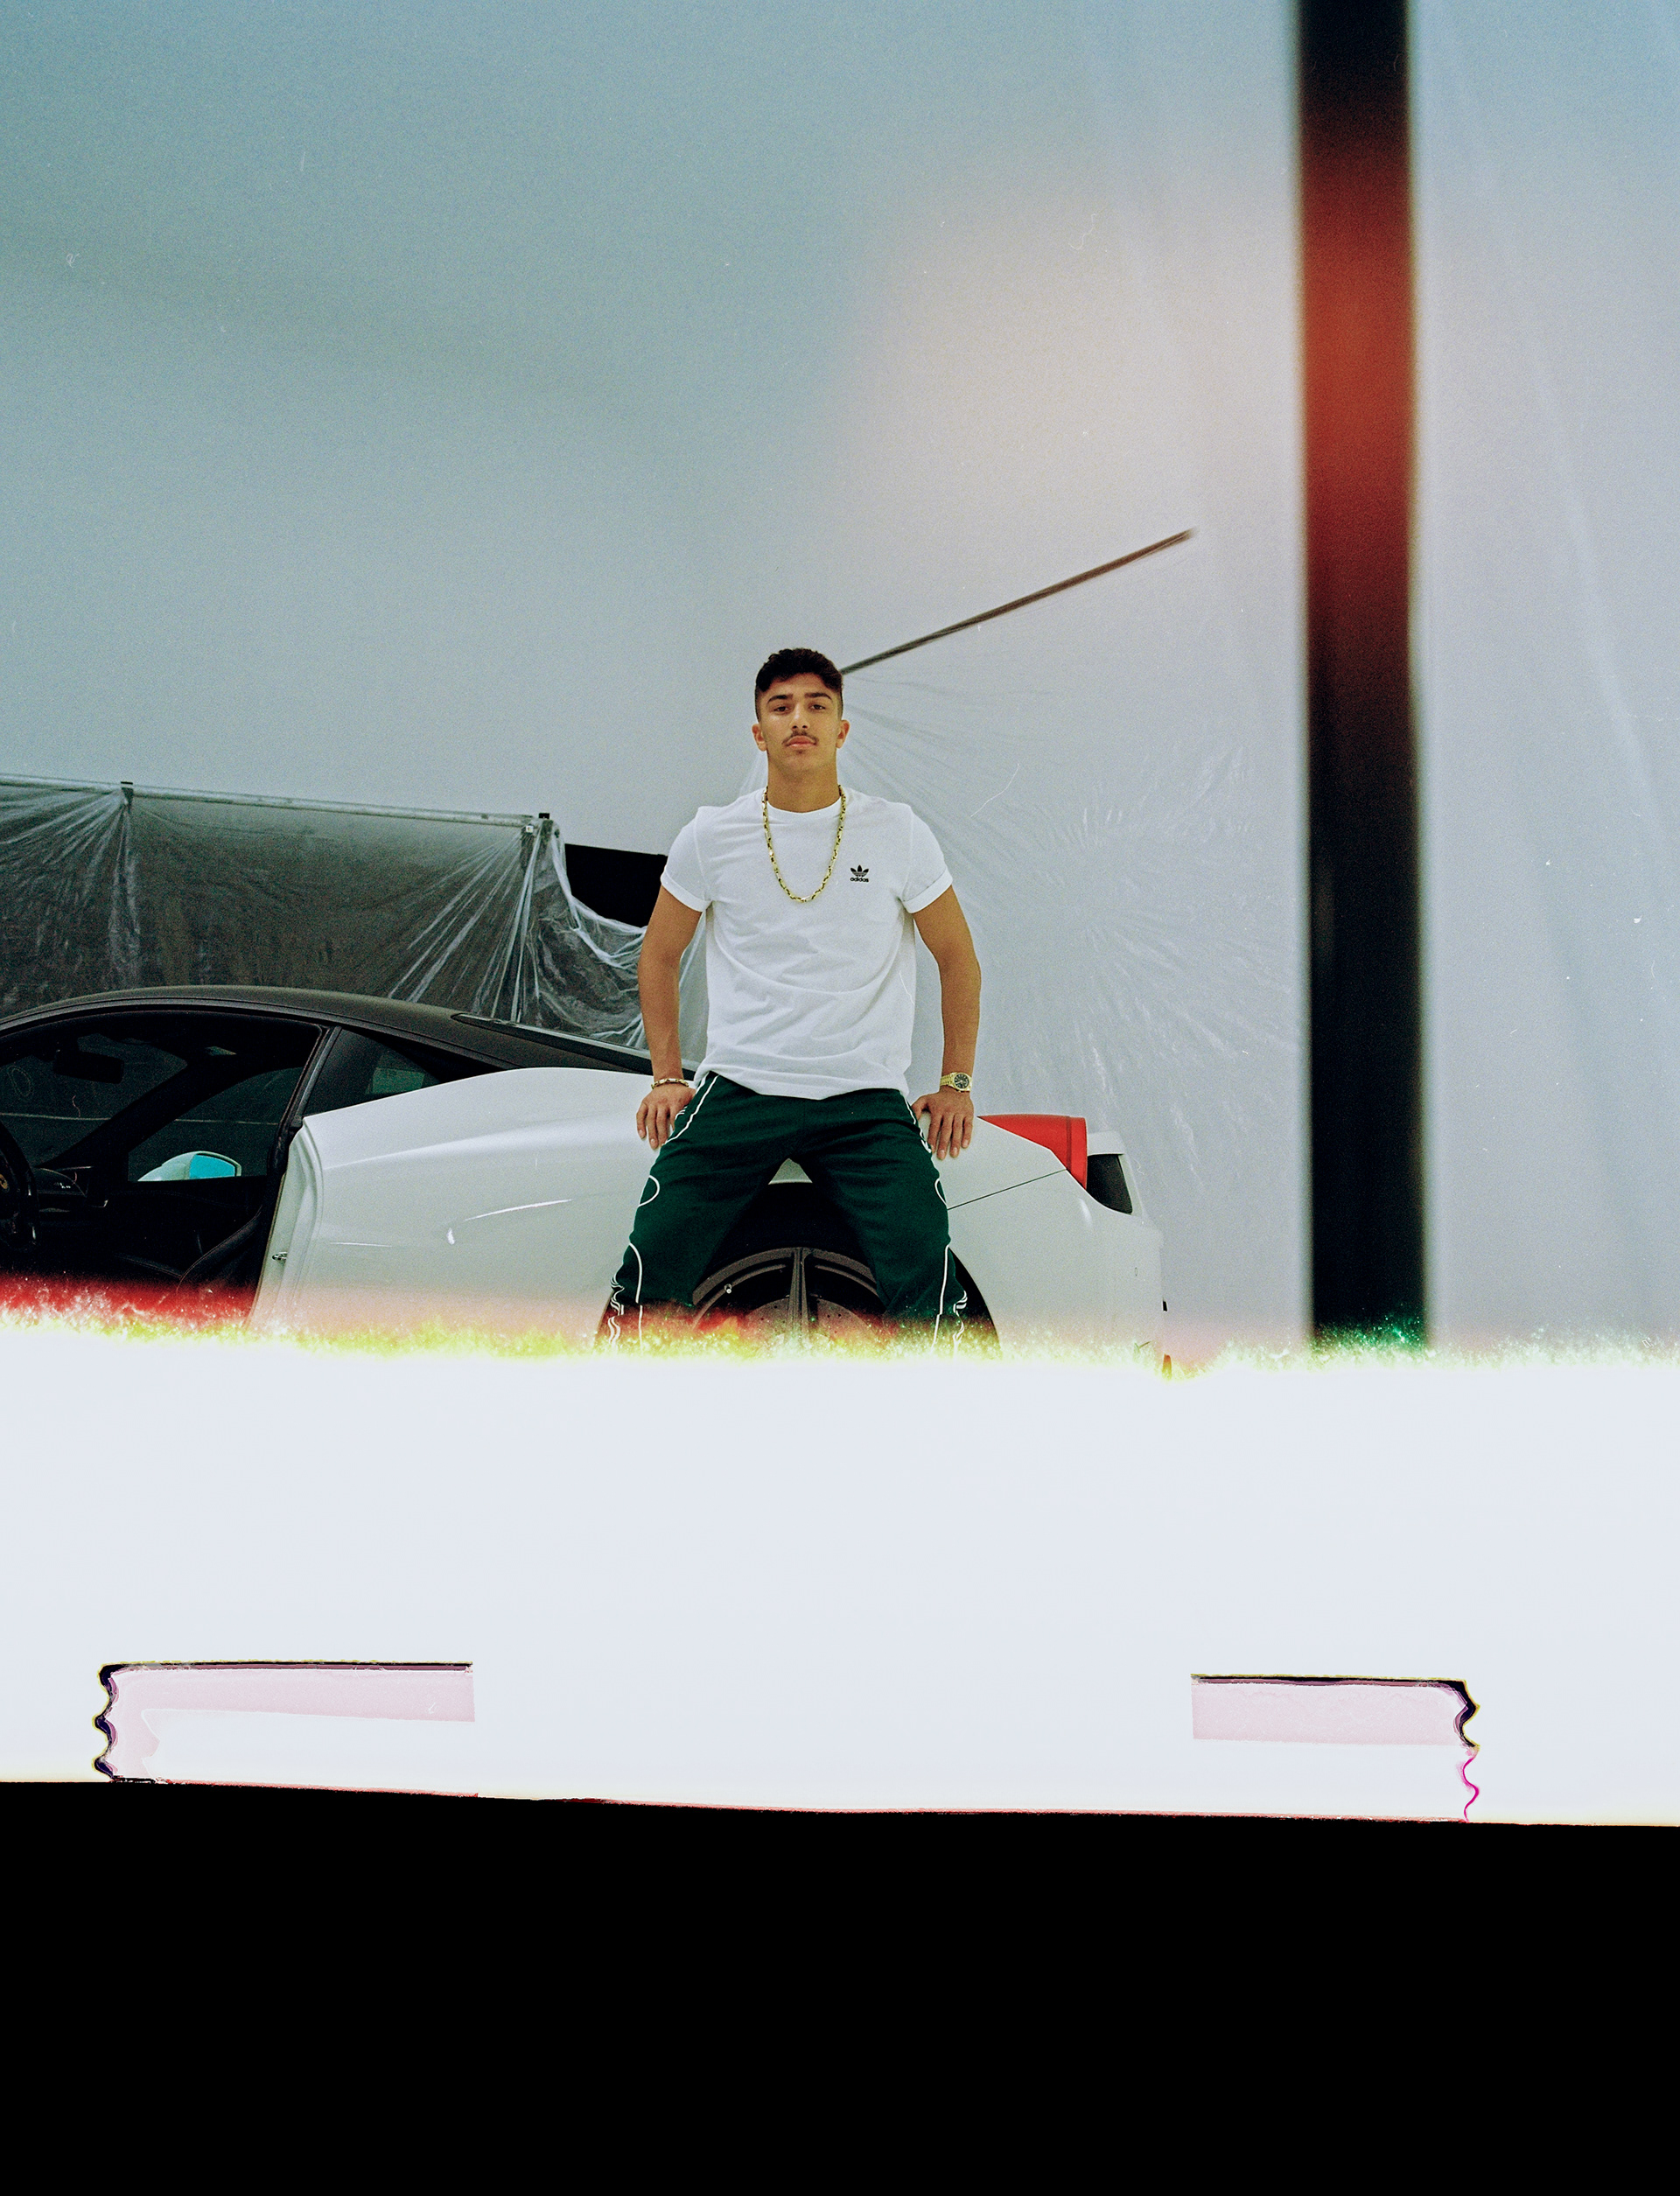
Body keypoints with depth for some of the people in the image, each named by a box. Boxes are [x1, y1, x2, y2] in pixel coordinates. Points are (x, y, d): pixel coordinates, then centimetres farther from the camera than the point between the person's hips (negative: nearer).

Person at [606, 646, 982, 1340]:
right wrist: (667, 1077, 10)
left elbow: (956, 957, 14)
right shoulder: (712, 838, 6)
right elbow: (659, 955, 18)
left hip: (867, 1100, 0)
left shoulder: (897, 834, 5)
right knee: (652, 1270, -11)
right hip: (738, 1092, 0)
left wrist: (957, 1084, 9)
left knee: (924, 1281, -18)